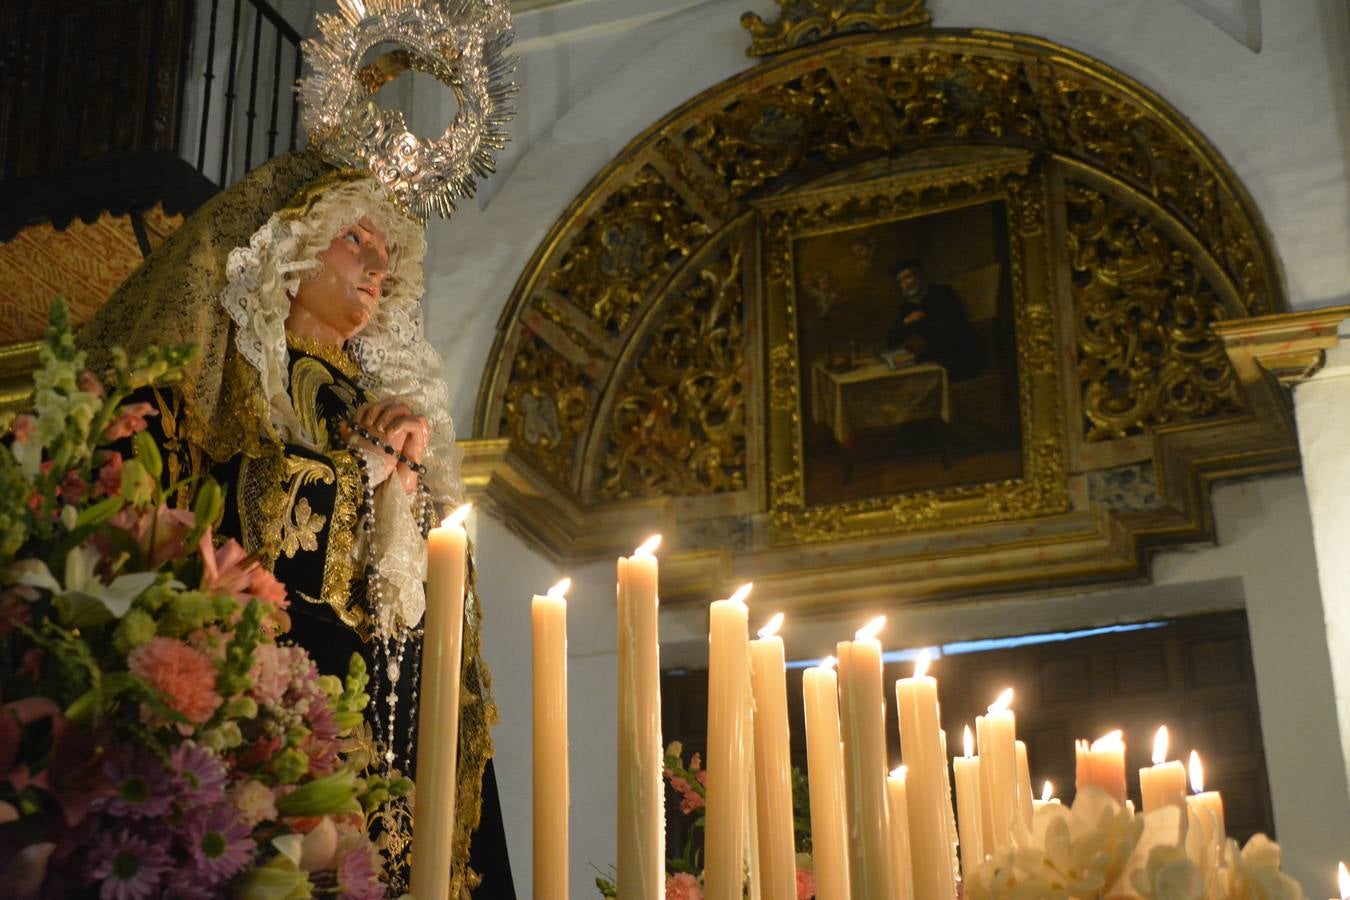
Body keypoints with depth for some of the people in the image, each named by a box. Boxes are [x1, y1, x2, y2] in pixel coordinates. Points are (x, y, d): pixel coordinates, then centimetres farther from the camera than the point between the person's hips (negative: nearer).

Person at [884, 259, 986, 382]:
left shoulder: (943, 293, -7)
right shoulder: (908, 306, 11)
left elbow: (946, 332, -20)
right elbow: (890, 342, 7)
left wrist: (922, 355, -29)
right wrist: (906, 322, -11)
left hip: (965, 357, -7)